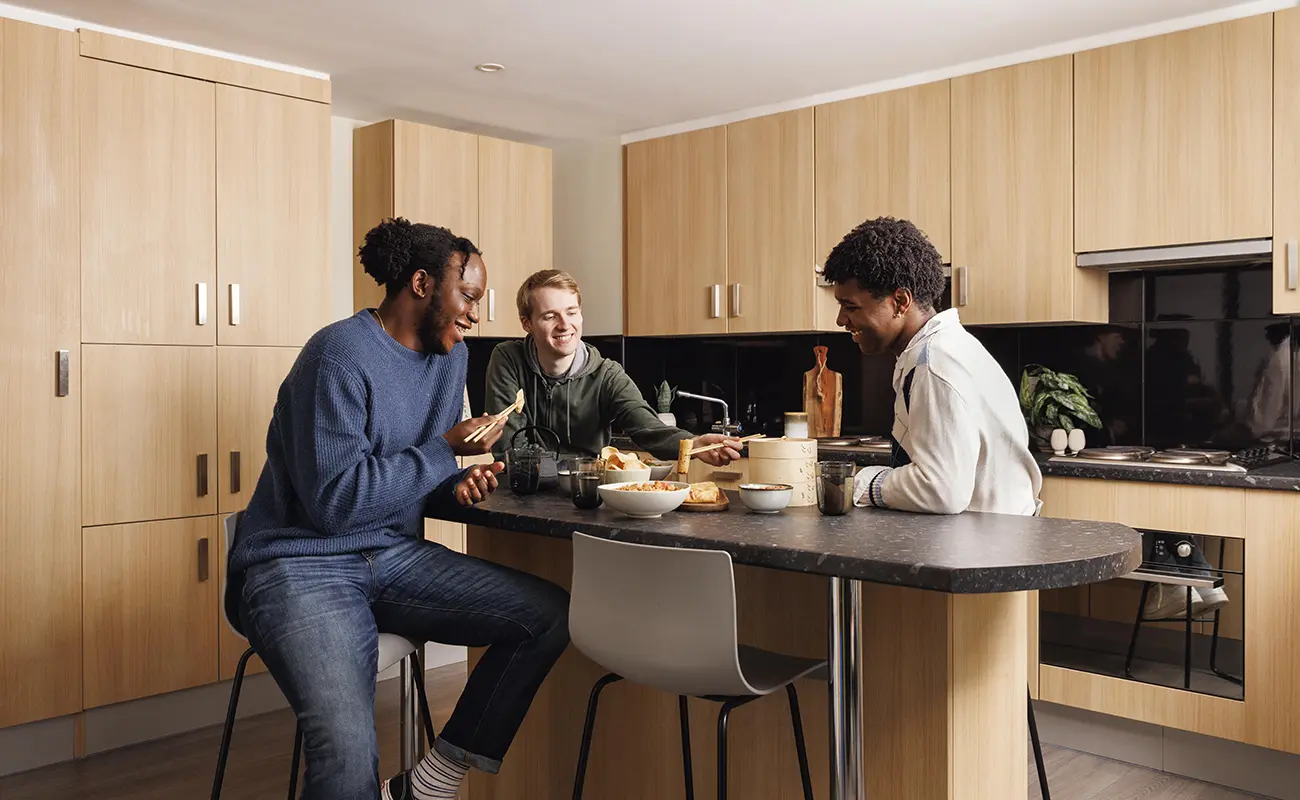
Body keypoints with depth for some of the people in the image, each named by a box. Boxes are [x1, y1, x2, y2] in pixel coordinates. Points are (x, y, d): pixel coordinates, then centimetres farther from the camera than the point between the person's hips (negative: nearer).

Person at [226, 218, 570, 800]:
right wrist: (448, 449, -16)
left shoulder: (450, 355, 10)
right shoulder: (342, 353, -15)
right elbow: (335, 501, -21)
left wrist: (458, 484, -4)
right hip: (301, 563, -8)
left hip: (393, 556, 8)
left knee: (551, 615, -10)